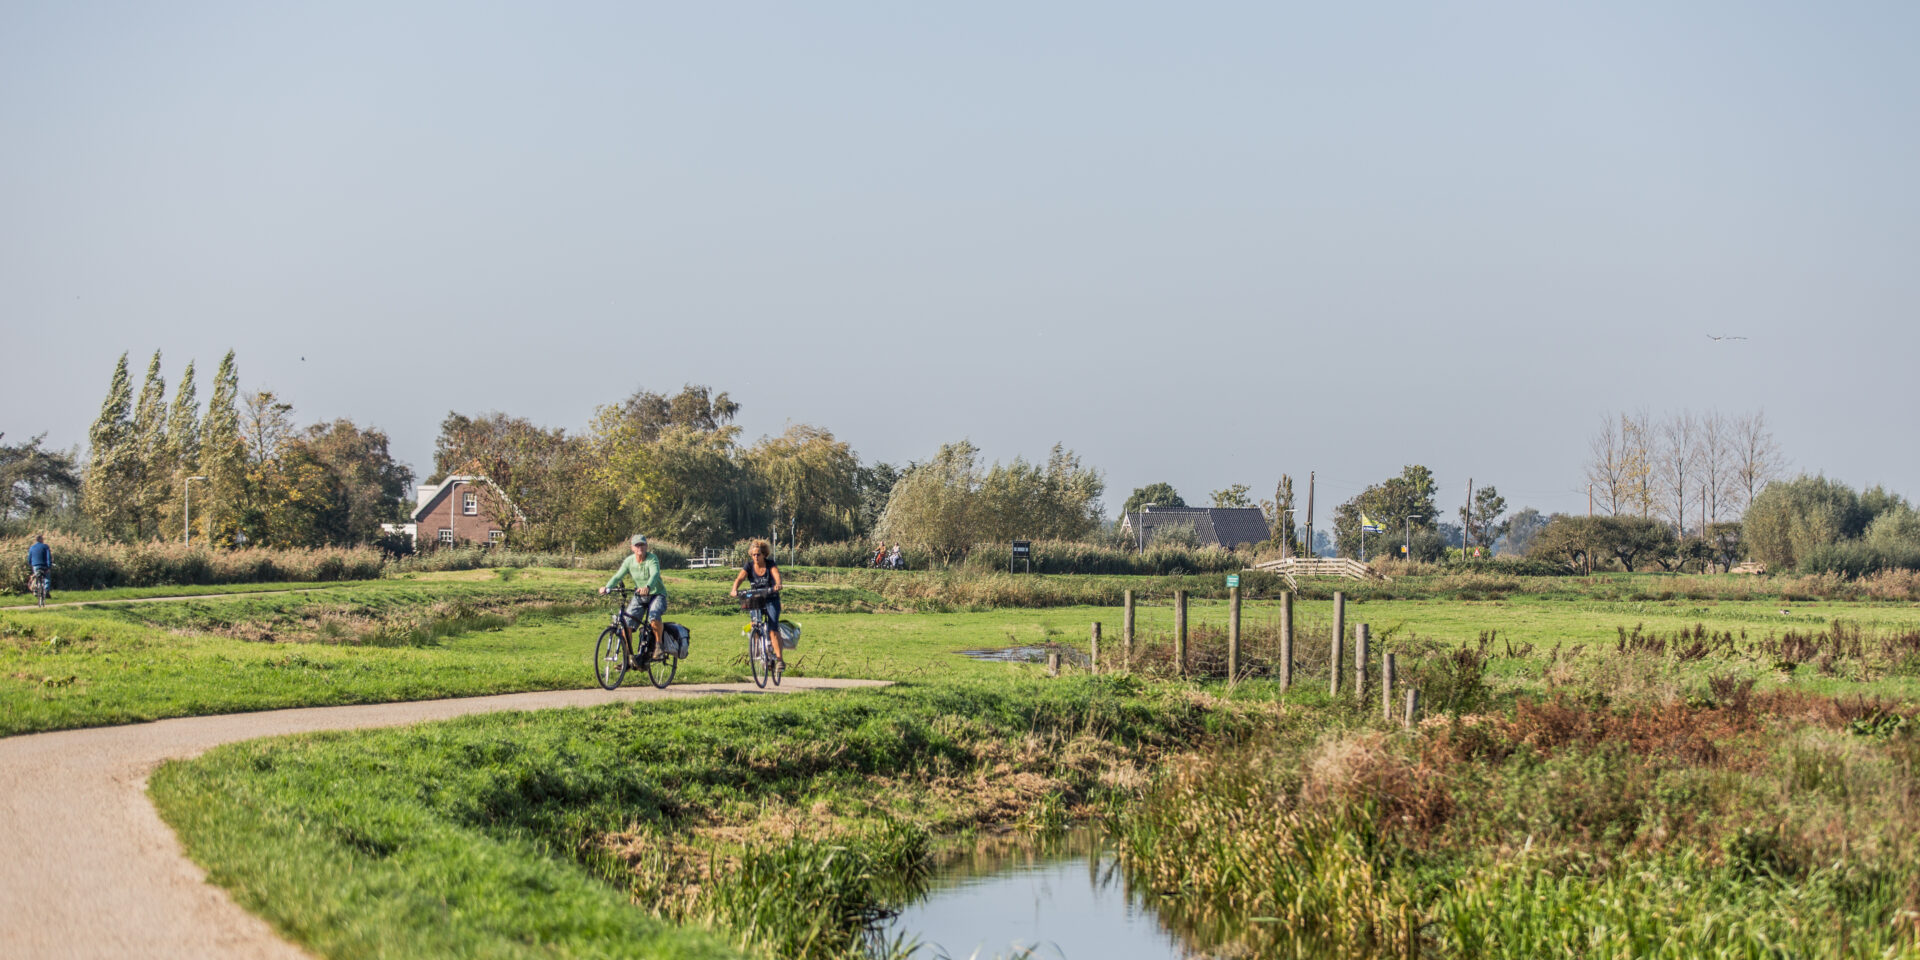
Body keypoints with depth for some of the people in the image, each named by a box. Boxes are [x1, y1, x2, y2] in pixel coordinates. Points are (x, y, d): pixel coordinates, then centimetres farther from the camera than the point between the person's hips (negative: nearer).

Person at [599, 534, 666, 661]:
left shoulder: (652, 559, -17)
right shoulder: (629, 561, -4)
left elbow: (655, 574, -35)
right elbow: (618, 576, -11)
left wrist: (647, 587, -55)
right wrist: (607, 587, -31)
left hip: (656, 594, -4)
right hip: (639, 596, 5)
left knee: (654, 618, -33)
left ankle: (659, 643, -5)